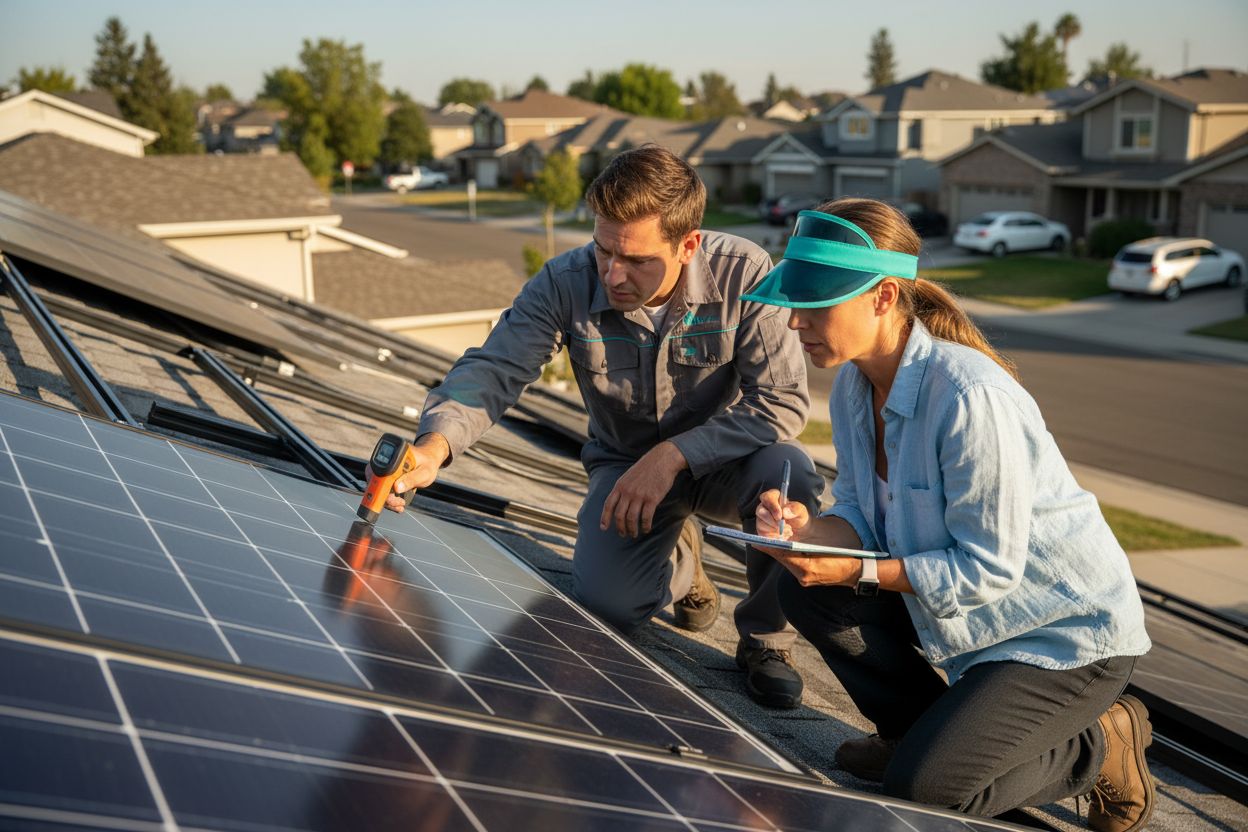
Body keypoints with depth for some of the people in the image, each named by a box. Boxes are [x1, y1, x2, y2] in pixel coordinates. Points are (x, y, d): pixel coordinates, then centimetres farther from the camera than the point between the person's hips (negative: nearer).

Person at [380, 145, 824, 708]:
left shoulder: (742, 273, -23)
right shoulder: (567, 283, -18)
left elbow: (784, 400, -24)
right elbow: (493, 368, -21)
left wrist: (673, 455, -33)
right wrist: (435, 445, -42)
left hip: (721, 457, -1)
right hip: (624, 462, 1)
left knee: (789, 473, -35)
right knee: (605, 602, -24)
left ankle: (766, 638, -5)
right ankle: (679, 560, 17)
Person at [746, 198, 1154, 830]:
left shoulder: (969, 397, -31)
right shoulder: (855, 384, -4)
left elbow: (988, 569, -26)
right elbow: (863, 517, 0)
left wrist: (859, 572, -31)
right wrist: (808, 530, -21)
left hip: (1067, 631, -8)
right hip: (966, 608, 8)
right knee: (805, 590, -6)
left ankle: (1101, 746, 8)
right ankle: (926, 730, 14)